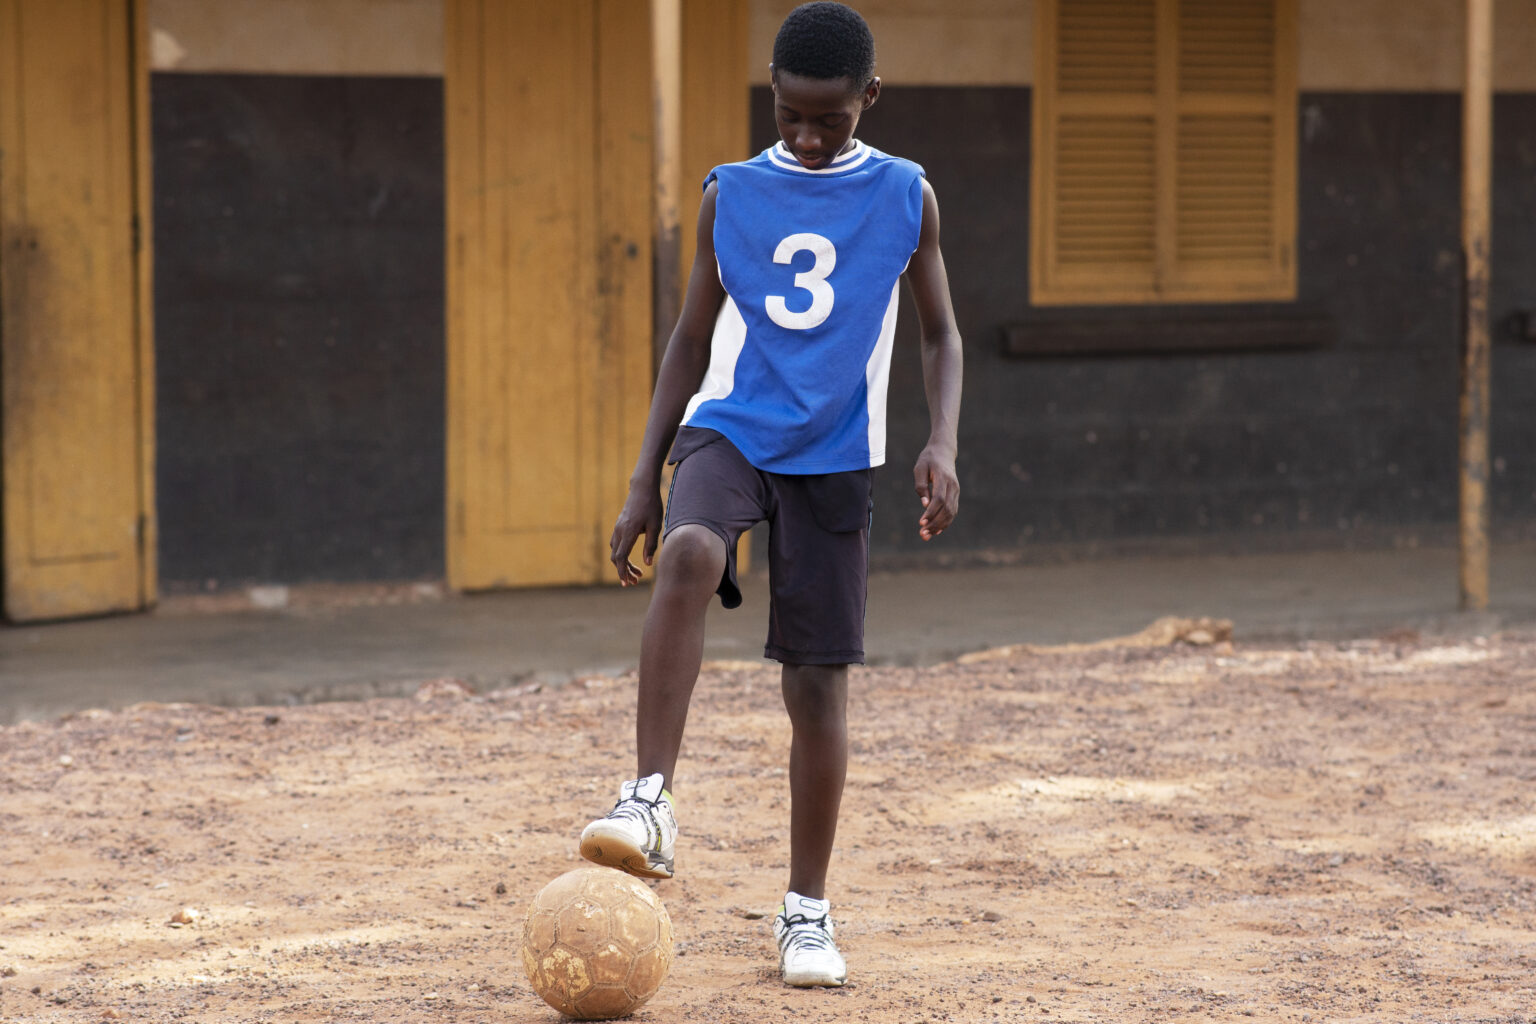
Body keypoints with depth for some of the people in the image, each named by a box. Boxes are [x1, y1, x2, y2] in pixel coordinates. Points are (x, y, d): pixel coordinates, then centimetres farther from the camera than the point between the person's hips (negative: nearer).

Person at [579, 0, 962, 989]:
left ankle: (808, 911, 14)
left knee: (819, 682, 1)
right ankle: (652, 801, -34)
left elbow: (940, 333, 8)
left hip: (833, 459, 0)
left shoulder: (906, 198, 3)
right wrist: (644, 481, 5)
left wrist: (942, 441, -10)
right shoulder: (732, 195, 5)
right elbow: (692, 339, 10)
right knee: (691, 554, -34)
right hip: (728, 428, 0)